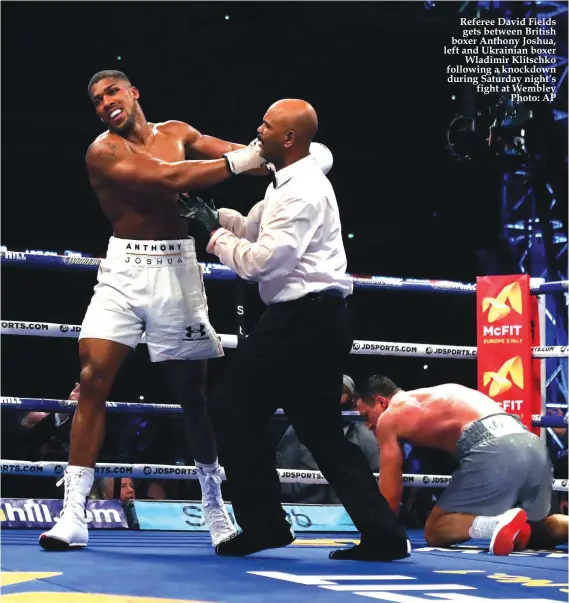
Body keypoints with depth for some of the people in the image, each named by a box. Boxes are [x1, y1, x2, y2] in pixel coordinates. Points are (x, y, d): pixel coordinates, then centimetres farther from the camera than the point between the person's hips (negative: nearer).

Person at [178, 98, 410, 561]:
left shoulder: (302, 191, -15)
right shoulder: (291, 184, 19)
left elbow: (260, 261, -19)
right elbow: (252, 229, 27)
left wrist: (216, 235, -6)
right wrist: (213, 215, 11)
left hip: (305, 318, -10)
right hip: (319, 318, 10)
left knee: (234, 406, 0)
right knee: (321, 429, 12)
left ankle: (263, 524, 4)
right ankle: (383, 534, 8)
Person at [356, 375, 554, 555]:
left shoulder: (389, 418, 16)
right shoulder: (434, 395, 38)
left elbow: (390, 493, 16)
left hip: (493, 451, -8)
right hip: (532, 444, 8)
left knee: (434, 532, 5)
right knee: (536, 530, 32)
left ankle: (500, 523, -23)